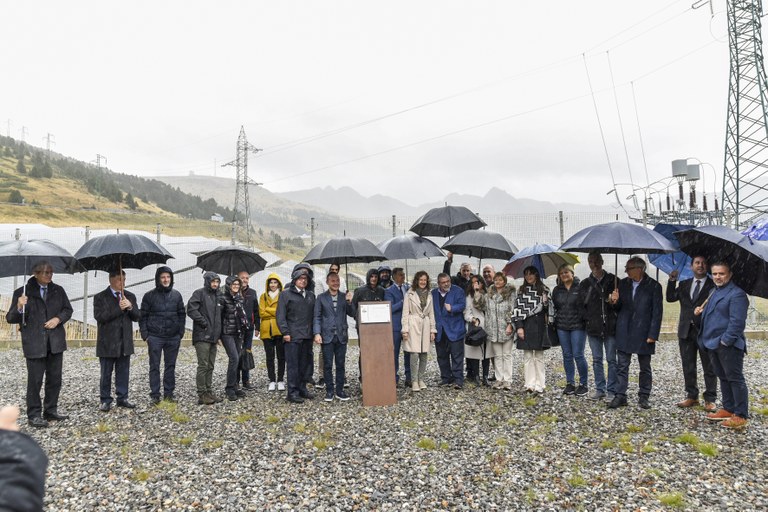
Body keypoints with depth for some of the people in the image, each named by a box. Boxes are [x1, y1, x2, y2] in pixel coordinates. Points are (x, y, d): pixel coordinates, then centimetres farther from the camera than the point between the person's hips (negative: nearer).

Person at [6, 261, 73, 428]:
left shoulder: (58, 290, 7)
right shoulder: (22, 292, -4)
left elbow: (68, 310, 12)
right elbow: (10, 319, -4)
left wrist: (58, 319, -8)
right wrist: (19, 308, -25)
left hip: (55, 342, 4)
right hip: (34, 344, -4)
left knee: (55, 379, 11)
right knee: (35, 380, 0)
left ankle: (51, 411, 24)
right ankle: (34, 415, 11)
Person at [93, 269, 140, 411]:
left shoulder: (130, 296, 10)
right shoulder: (100, 297, -2)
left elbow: (136, 317, 6)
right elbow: (99, 316, -14)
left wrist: (130, 307, -14)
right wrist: (119, 308, -18)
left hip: (125, 342, 4)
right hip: (107, 343, -3)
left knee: (123, 372, 8)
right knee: (106, 373, 5)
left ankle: (122, 398, 18)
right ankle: (105, 400, 14)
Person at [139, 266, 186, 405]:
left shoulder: (176, 295, 7)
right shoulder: (149, 295, -1)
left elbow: (182, 314, 12)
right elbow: (143, 316, 1)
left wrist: (181, 332, 5)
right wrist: (145, 334, -5)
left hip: (173, 337, 3)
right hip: (155, 337, -2)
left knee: (171, 366, 8)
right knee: (154, 366, 2)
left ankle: (169, 393, 18)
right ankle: (155, 395, 8)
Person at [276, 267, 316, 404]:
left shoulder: (311, 295, 16)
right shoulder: (286, 294, 0)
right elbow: (280, 315, -5)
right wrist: (285, 332, -11)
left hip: (307, 336, 6)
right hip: (293, 336, -5)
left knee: (306, 364, 10)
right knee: (293, 365, -3)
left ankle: (302, 389, 21)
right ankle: (292, 393, 2)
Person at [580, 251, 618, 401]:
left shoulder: (612, 280, 3)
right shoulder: (585, 283, 9)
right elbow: (582, 304, 10)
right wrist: (587, 319, -3)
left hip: (610, 326, -2)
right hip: (593, 327, 2)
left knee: (611, 359, 1)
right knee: (597, 359, 9)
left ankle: (611, 391, 9)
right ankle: (600, 389, 18)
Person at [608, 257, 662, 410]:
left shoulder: (654, 286, -7)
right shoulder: (623, 283, 5)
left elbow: (657, 313, -7)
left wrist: (653, 334, -12)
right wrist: (615, 301, -11)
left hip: (643, 333, -3)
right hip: (624, 332, 3)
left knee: (645, 367, 10)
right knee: (622, 366, 4)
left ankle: (644, 397, 22)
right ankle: (620, 396, 11)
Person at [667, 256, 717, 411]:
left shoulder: (713, 286, -2)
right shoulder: (684, 284, 12)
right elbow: (670, 298, 0)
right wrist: (672, 280, -9)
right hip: (686, 331, 4)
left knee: (709, 368, 4)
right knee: (688, 367, 12)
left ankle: (710, 399, 12)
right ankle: (692, 396, 22)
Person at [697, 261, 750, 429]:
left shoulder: (737, 294, -13)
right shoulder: (714, 292, 16)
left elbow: (737, 321, -19)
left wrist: (726, 340, -20)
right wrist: (702, 311, 4)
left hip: (728, 345, -9)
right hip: (713, 343, 9)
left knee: (735, 379, -3)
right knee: (723, 378, 17)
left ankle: (741, 415, 4)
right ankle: (728, 409, 28)